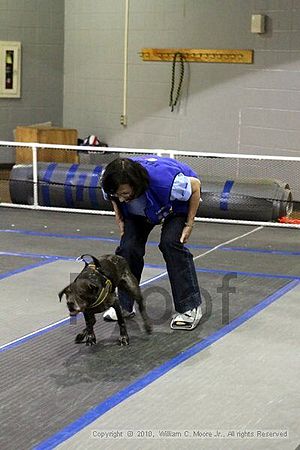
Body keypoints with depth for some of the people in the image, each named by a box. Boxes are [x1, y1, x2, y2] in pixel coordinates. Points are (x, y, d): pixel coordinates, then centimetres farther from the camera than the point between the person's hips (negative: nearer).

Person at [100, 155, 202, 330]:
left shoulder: (164, 181, -46)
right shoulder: (112, 185, -32)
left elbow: (195, 185, -26)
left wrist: (189, 224, -21)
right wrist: (119, 219, -10)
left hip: (178, 202, -4)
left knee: (170, 243, -24)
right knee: (128, 246, -12)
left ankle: (190, 308, -15)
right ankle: (124, 305, 5)